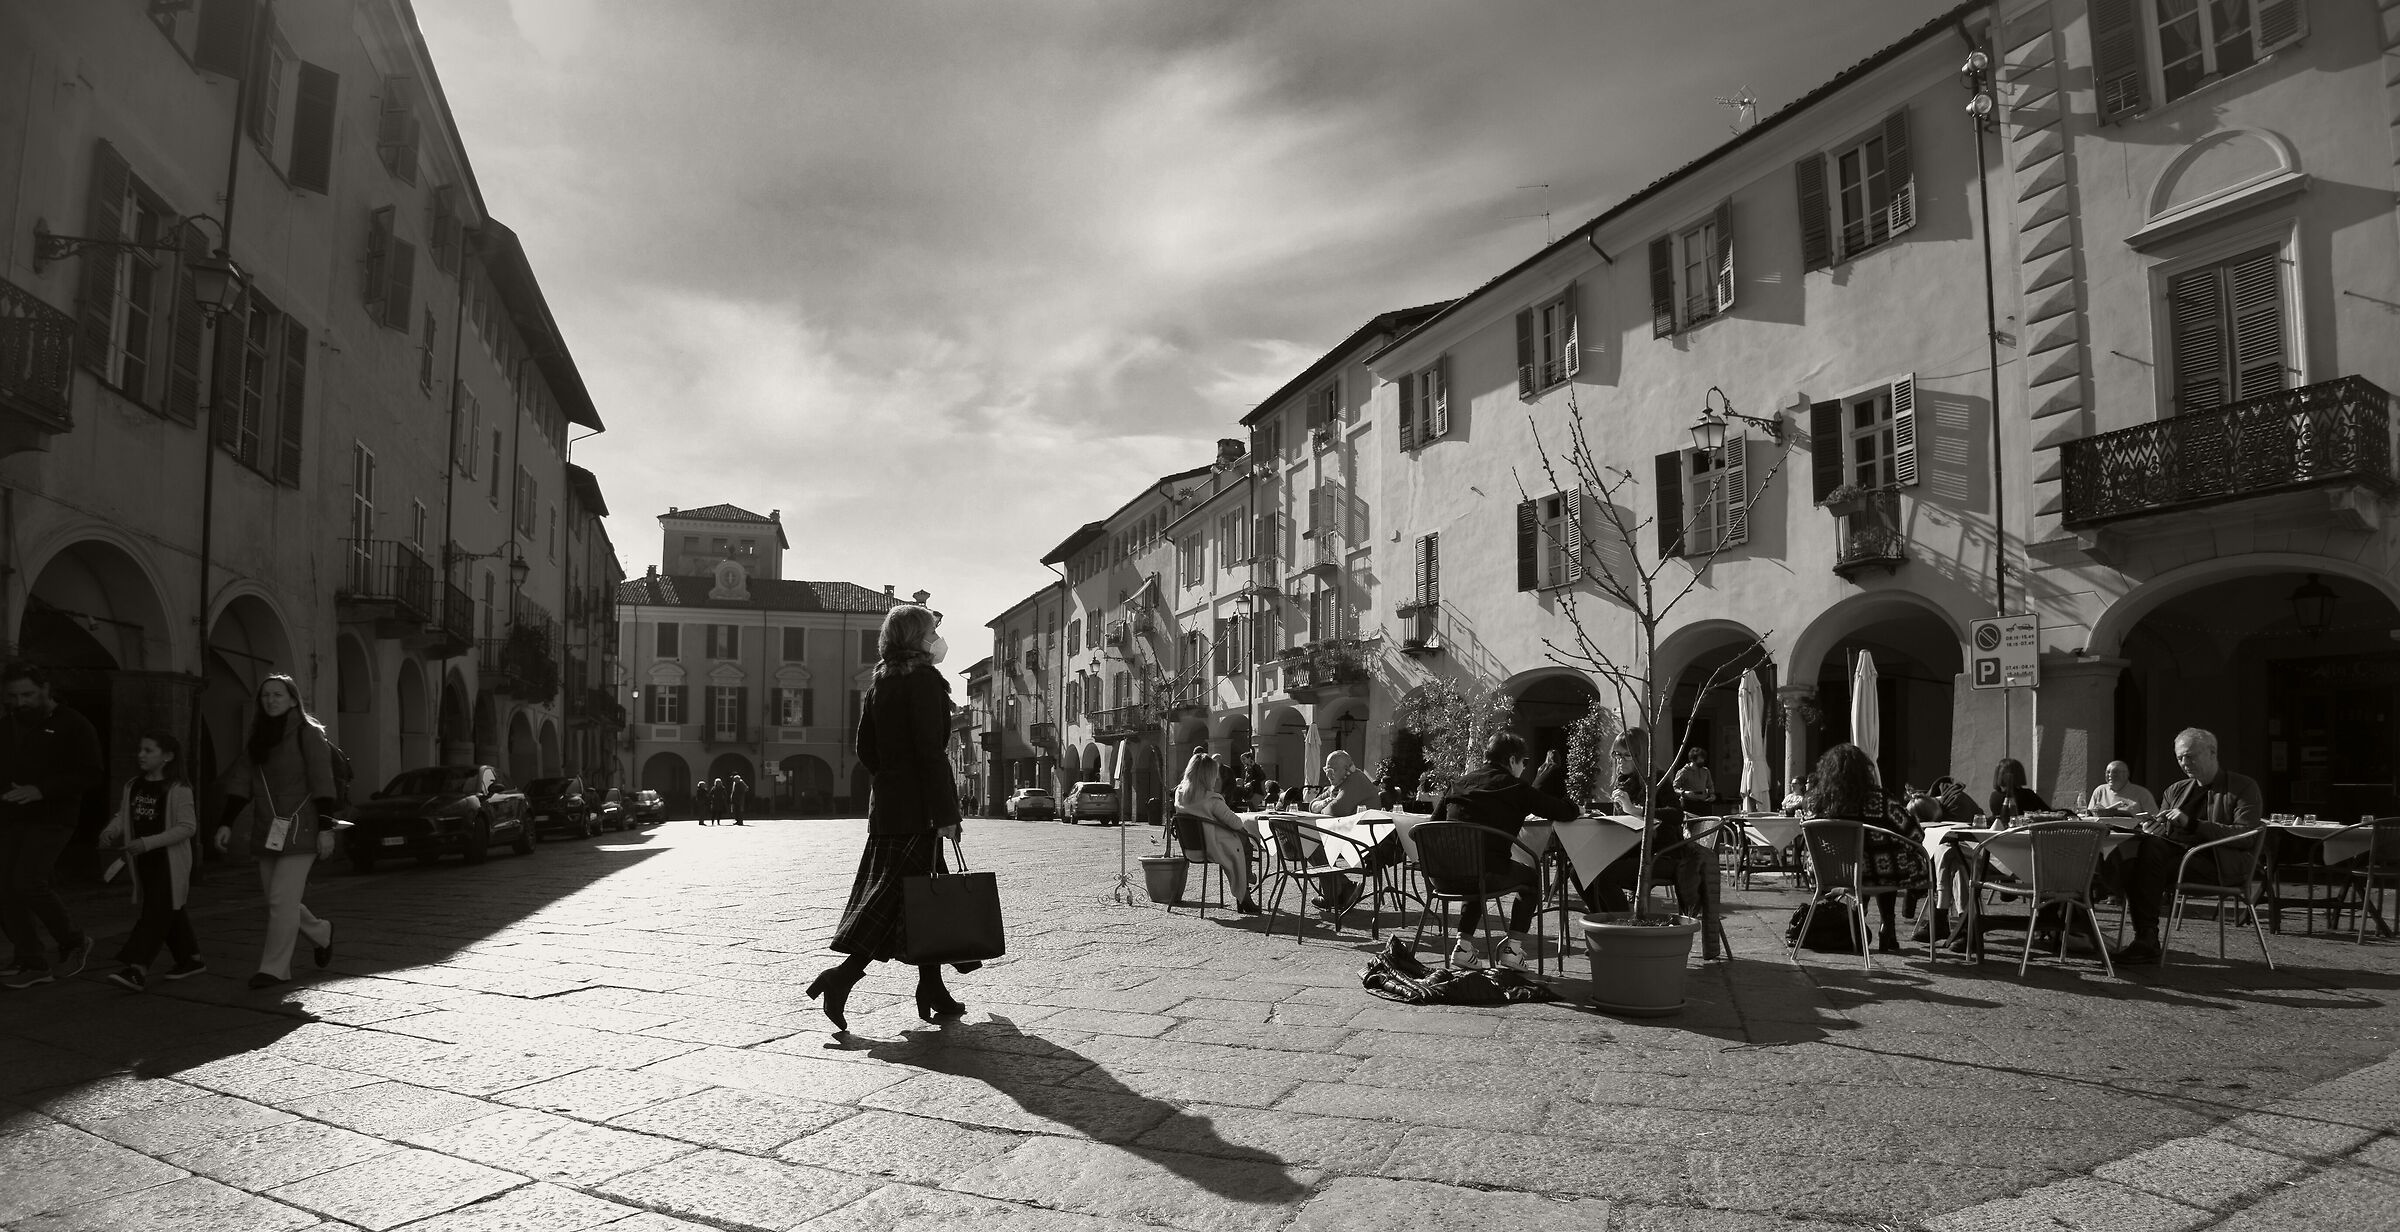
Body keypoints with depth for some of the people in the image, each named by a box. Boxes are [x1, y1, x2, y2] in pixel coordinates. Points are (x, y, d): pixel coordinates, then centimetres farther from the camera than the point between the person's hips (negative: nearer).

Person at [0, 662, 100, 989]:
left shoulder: (73, 726, -6)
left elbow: (91, 775, -12)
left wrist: (41, 791, -22)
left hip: (51, 818, -6)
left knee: (27, 882, -19)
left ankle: (73, 942, 1)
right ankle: (32, 964, 8)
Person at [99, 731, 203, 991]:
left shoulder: (177, 790, -13)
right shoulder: (132, 787, 7)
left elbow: (187, 827, -17)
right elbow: (123, 817, 13)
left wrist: (149, 842, -23)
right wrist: (109, 832, -8)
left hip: (170, 861, -7)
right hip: (144, 862, 7)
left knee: (155, 913, -10)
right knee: (170, 912, 15)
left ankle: (137, 969, -14)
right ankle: (191, 959, 26)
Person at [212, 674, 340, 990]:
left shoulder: (308, 734, -6)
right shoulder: (256, 739, 12)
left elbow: (322, 783, -10)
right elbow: (240, 784, 10)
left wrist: (326, 829, -14)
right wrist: (226, 823, 0)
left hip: (299, 830, -6)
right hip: (266, 832, 6)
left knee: (282, 900, -9)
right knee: (280, 901, 11)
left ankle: (274, 968, -1)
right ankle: (321, 933, 34)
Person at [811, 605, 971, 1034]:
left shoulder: (880, 684, 14)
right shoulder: (924, 679, -10)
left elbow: (866, 749, 14)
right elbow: (931, 750, -17)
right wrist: (945, 812, -18)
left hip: (885, 803, 8)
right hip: (917, 809, -8)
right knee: (902, 900, -6)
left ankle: (932, 991, 17)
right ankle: (841, 977, -13)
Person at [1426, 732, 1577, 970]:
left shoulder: (1462, 781, 18)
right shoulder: (1516, 788, 6)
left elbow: (1436, 818, 24)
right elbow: (1568, 812, 7)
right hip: (1485, 874, -5)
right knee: (1531, 876, 26)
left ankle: (1463, 945, 28)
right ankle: (1513, 947, 20)